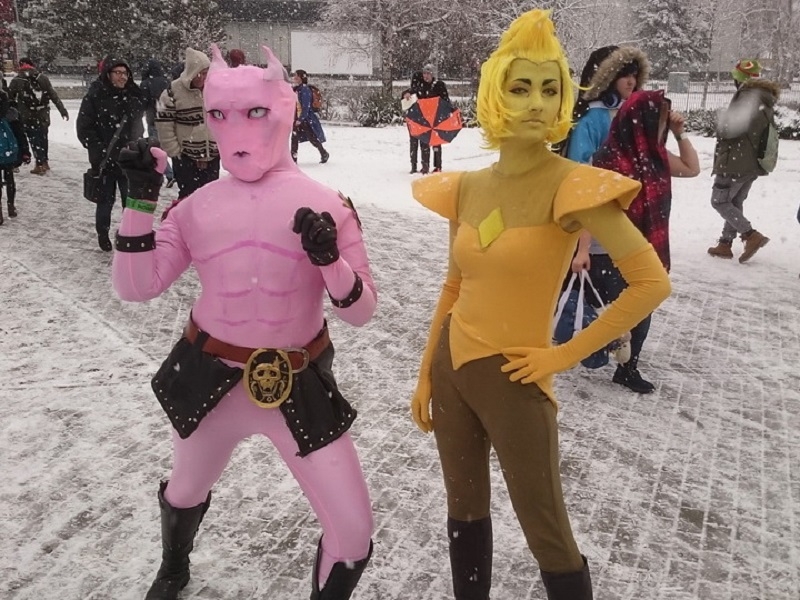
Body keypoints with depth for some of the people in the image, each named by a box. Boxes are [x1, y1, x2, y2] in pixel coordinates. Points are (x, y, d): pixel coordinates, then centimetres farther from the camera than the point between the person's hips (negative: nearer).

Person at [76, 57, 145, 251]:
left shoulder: (133, 95, 2)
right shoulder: (94, 96, -9)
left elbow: (137, 125, 15)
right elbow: (83, 127, -9)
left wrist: (136, 147, 3)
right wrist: (99, 150, -15)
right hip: (104, 159, -3)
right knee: (106, 198, 8)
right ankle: (103, 234, 25)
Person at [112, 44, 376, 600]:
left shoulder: (325, 204, -8)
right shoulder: (199, 205, -1)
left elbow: (362, 310, -7)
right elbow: (135, 287, -3)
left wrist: (330, 260, -26)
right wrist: (141, 200, -12)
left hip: (299, 388, -2)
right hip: (211, 381, 3)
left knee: (354, 533, -4)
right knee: (186, 491, 28)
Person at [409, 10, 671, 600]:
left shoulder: (571, 184, -16)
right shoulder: (466, 187, 1)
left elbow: (653, 282, -18)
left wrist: (568, 354, -15)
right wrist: (425, 375, 12)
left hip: (512, 380, -5)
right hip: (451, 367, 5)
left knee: (548, 536, 8)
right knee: (465, 511, 20)